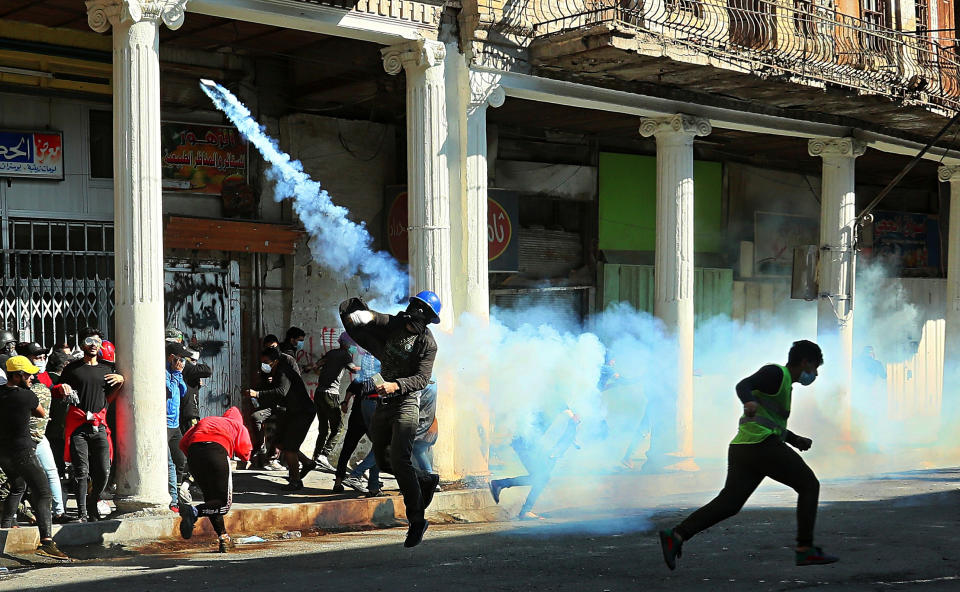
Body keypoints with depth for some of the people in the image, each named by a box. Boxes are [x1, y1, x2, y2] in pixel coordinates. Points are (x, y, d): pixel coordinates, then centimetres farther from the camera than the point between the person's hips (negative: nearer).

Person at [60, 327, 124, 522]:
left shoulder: (108, 369, 16)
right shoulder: (72, 369, 8)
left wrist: (120, 382, 6)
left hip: (99, 426, 2)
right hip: (78, 426, -2)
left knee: (103, 471, -3)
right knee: (81, 471, -6)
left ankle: (92, 504, 19)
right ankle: (82, 513, -1)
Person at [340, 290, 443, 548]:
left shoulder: (427, 343, -9)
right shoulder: (391, 324, 5)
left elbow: (422, 378, -18)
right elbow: (348, 308, 10)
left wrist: (395, 385, -34)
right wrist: (364, 312, -12)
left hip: (406, 403, -6)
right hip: (383, 402, 7)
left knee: (399, 460, -18)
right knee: (383, 462, 13)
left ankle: (416, 520, -11)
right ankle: (427, 480, 35)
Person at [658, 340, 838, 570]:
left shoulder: (784, 384, 29)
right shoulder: (775, 372, -2)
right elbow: (743, 385, -19)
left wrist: (795, 440, 29)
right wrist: (749, 402, -41)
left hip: (742, 449, 10)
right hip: (762, 445, -10)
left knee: (728, 504, 2)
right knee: (809, 485, 2)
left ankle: (676, 536, -12)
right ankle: (805, 549, 0)